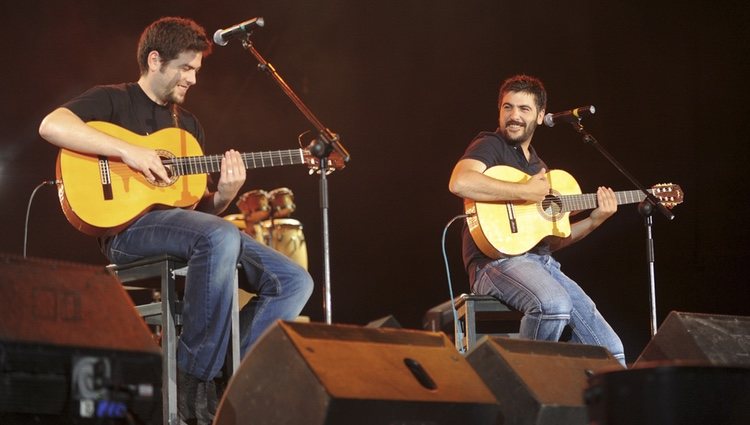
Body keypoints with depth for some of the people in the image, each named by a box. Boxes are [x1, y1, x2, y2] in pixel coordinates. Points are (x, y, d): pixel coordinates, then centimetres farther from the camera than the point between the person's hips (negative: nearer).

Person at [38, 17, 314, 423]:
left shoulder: (188, 123, 25)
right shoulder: (113, 100, 4)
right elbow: (52, 125, -17)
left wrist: (222, 196, -2)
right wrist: (128, 151, -21)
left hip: (187, 227, 8)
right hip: (129, 227, -7)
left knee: (295, 281, -7)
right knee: (221, 237, -38)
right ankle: (192, 379, -28)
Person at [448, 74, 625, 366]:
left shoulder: (538, 166, 25)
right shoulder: (490, 146, 1)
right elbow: (460, 182, -24)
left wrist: (594, 221, 12)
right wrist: (526, 192, -17)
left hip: (543, 264, 8)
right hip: (497, 261, -8)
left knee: (609, 350, -3)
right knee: (555, 305, -38)